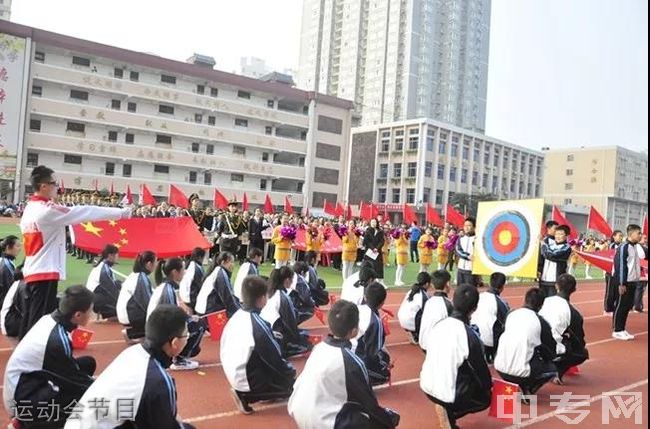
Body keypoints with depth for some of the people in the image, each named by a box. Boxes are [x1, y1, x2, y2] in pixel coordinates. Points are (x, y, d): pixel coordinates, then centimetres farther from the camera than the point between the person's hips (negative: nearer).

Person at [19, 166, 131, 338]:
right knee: (40, 319, -5)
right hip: (46, 272, -9)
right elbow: (85, 212, -14)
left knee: (30, 318, 15)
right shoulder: (48, 210, -16)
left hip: (31, 271, 9)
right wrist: (121, 212, -10)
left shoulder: (29, 209, 12)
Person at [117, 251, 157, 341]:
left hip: (128, 312, 9)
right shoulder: (142, 278, -19)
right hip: (130, 316, -9)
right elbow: (148, 303, -21)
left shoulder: (135, 275, 9)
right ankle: (131, 334, -3)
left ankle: (131, 331, 8)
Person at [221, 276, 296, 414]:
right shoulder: (258, 324, -25)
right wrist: (291, 370, 3)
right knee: (292, 382, 8)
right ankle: (246, 395, 0)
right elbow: (275, 360, -16)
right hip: (246, 381, -8)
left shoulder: (236, 316, -3)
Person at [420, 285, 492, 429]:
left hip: (427, 386, 5)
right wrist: (489, 386, 14)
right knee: (485, 397, 23)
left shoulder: (439, 325, -3)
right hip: (448, 394, -5)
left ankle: (445, 408, 13)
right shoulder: (469, 336, -21)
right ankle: (450, 412, 6)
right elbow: (480, 369, -9)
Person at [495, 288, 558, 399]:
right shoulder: (541, 323, -4)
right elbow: (550, 354, 7)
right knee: (552, 368, 23)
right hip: (520, 372, -5)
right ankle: (526, 390, 4)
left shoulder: (511, 315, 7)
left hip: (499, 368, 5)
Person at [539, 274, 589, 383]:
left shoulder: (545, 301, -4)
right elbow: (579, 337, 0)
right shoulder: (573, 313, -14)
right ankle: (557, 370, 2)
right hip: (554, 351, -5)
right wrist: (583, 346, 23)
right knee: (583, 353, 24)